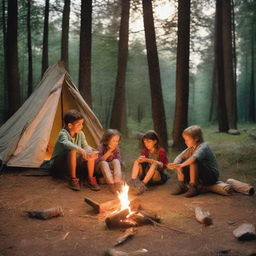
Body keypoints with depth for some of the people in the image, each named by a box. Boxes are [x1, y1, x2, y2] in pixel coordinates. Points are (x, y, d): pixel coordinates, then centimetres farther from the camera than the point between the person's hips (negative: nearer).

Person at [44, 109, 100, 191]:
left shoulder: (80, 134, -2)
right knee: (73, 151, -35)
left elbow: (85, 146, -7)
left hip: (73, 165, 6)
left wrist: (91, 152, -31)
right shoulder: (63, 133, -22)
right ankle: (73, 179, -25)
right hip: (58, 166, -6)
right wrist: (80, 149, -59)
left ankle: (90, 179, -10)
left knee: (91, 153, -15)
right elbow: (65, 143, -44)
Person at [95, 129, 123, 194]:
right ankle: (111, 184, -42)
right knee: (103, 163, -35)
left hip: (111, 168, 2)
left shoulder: (116, 148, -4)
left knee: (116, 161, -28)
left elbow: (119, 161, -12)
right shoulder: (101, 147, -13)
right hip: (101, 169, -2)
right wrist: (109, 152, -30)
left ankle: (117, 183, -39)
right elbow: (98, 161, -23)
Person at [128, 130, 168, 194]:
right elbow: (139, 160, -5)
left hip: (157, 177, -4)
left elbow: (163, 165, -16)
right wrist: (139, 160, -30)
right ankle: (133, 180, -39)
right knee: (136, 161, -16)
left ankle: (143, 184, -45)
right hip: (145, 176, 4)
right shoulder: (144, 151, 8)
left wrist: (149, 160, -29)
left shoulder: (161, 151, -4)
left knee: (154, 164, -32)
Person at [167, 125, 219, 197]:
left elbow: (194, 158, -40)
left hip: (211, 177, -8)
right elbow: (179, 158, -3)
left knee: (193, 162, -32)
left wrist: (181, 165, -47)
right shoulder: (191, 149, 5)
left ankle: (193, 187, -24)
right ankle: (181, 185, -5)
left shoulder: (203, 146, -20)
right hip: (201, 178, 8)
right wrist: (176, 165, -22)